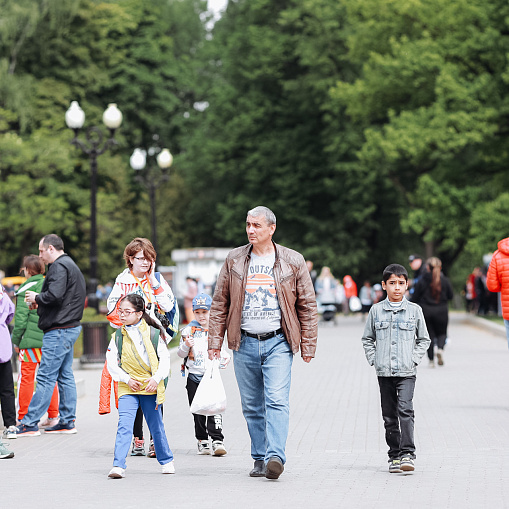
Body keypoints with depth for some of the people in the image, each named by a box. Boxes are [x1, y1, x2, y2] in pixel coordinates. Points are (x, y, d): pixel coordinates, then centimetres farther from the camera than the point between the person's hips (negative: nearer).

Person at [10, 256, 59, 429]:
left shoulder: (26, 290, -9)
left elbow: (21, 318, -11)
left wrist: (16, 341, -1)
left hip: (31, 339, -6)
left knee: (26, 377, 0)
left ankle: (23, 419, 2)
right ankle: (52, 416, 16)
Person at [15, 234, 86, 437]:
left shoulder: (59, 267, -13)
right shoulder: (71, 265, 20)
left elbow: (54, 295, -26)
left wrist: (36, 298, -8)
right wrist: (40, 303, 11)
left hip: (58, 332, -11)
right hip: (70, 327, 11)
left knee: (45, 378, -9)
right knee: (65, 376, 12)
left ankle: (30, 423, -9)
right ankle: (67, 422, 14)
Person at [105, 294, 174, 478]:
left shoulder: (153, 333, -1)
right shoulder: (118, 336, 4)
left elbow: (164, 359, 0)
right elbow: (111, 362, 3)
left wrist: (156, 378, -12)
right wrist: (126, 379, -9)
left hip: (150, 387, 0)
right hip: (127, 388, 1)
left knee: (156, 426, 11)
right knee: (124, 425, -14)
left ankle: (166, 460, 31)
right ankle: (118, 465, -18)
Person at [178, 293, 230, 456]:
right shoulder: (189, 330, 5)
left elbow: (222, 351, 15)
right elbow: (181, 354, 6)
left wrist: (225, 358, -6)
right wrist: (186, 346, -13)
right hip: (194, 376, 1)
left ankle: (217, 441, -14)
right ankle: (202, 441, 15)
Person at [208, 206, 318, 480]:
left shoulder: (293, 261, 3)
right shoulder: (234, 260, 8)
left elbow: (307, 305, 5)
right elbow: (219, 303, 11)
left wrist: (308, 344, 2)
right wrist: (215, 341, 5)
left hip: (278, 343, -3)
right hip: (244, 343, 3)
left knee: (277, 400, -15)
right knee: (252, 406, 7)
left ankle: (275, 457, -20)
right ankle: (260, 459, 16)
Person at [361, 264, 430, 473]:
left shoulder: (414, 310, 3)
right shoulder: (376, 311, 6)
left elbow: (424, 340, 10)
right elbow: (367, 339, 15)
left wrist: (414, 359, -2)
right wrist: (373, 360, 3)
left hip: (406, 372, -2)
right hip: (384, 372, 2)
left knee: (405, 410, -16)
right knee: (389, 415, 6)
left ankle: (407, 454, -18)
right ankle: (394, 455, 14)